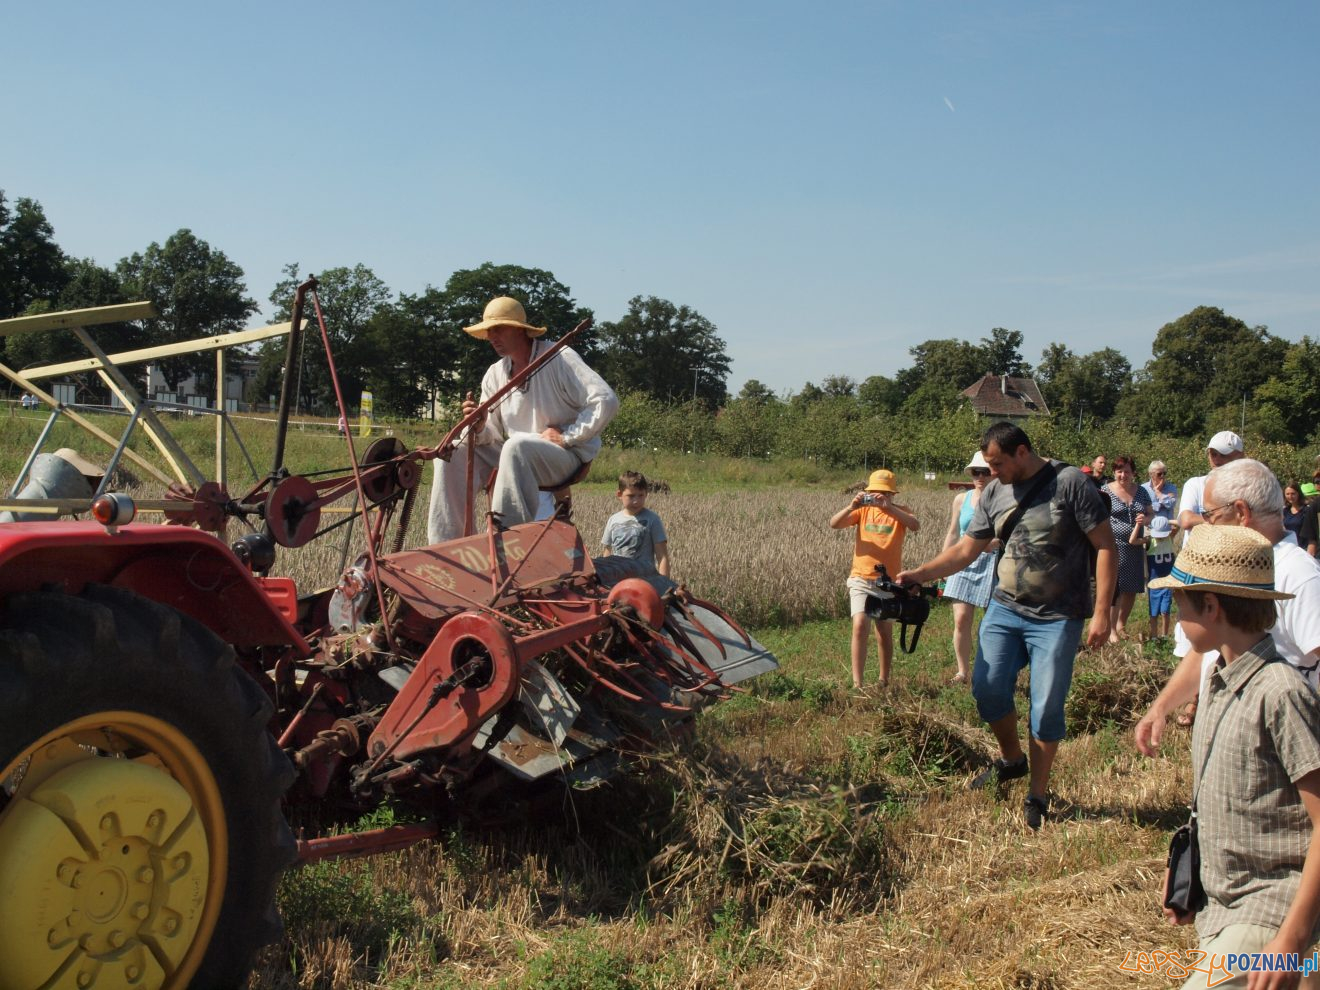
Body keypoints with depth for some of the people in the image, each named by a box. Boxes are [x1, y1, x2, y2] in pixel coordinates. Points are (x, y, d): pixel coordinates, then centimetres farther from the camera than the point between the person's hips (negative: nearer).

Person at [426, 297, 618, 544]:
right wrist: (479, 428, -16)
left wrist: (567, 436, -19)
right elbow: (492, 437, 8)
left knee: (516, 446, -37)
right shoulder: (494, 375, 9)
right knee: (453, 453, -9)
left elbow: (606, 400, -19)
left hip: (568, 457, -6)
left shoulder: (560, 359, -10)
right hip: (516, 457, 7)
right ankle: (447, 540, -10)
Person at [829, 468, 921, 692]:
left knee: (885, 632, 9)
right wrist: (852, 506, -23)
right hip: (861, 579, 0)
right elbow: (833, 524, -7)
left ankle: (884, 679, 26)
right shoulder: (863, 510, 5)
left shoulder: (900, 511, 1)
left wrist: (888, 507, -30)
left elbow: (916, 526, -21)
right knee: (860, 626, -16)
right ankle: (857, 682, -15)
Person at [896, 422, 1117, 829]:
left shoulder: (1070, 483, -10)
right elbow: (966, 550, 8)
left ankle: (1038, 795, 17)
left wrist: (1101, 612, -14)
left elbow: (1106, 548, -9)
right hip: (1004, 609, 5)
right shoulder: (994, 493, 5)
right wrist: (918, 574, -5)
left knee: (1046, 707, -1)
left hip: (1056, 618, -4)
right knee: (987, 687, -5)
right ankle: (1011, 759, 24)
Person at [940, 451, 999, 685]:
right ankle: (963, 672, 10)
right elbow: (952, 535, 15)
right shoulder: (961, 499, 9)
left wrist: (996, 543, -23)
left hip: (994, 563, -3)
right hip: (965, 564, 3)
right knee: (961, 619, -3)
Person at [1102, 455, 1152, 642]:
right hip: (1114, 546, -5)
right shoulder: (1106, 491, -4)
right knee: (1113, 589, -5)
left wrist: (1145, 519, -8)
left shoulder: (1141, 491, 8)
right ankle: (1112, 631, 4)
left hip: (1135, 548, 5)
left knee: (1132, 590, 11)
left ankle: (1121, 624, 29)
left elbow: (1150, 513, 14)